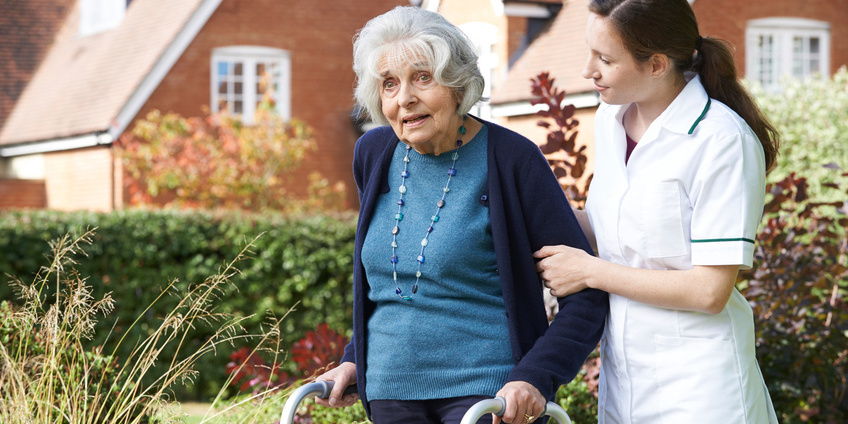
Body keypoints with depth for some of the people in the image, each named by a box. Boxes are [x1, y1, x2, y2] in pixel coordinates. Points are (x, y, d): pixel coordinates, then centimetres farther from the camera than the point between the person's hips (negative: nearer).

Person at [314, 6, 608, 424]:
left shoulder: (510, 158, -8)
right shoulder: (373, 154, 7)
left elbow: (585, 291, -8)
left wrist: (535, 377, -18)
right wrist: (355, 358, 13)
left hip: (488, 388, -5)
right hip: (391, 390, 5)